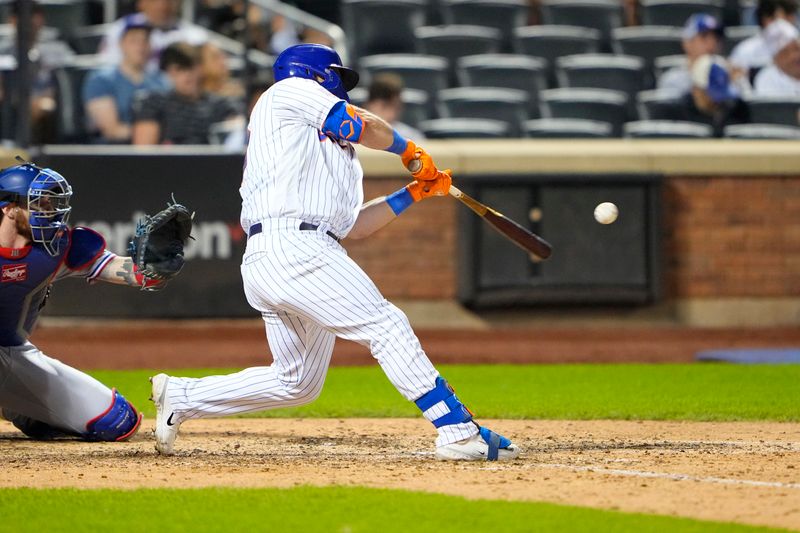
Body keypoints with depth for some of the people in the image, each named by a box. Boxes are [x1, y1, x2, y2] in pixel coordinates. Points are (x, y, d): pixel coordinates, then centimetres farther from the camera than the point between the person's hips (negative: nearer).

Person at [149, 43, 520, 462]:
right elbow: (365, 128, 0)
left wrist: (412, 194, 24)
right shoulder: (290, 90, 10)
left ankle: (180, 396, 21)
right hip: (291, 245, -10)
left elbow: (353, 226, 27)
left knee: (296, 383, 14)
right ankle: (458, 431, -21)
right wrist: (411, 153, 17)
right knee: (386, 325, -14)